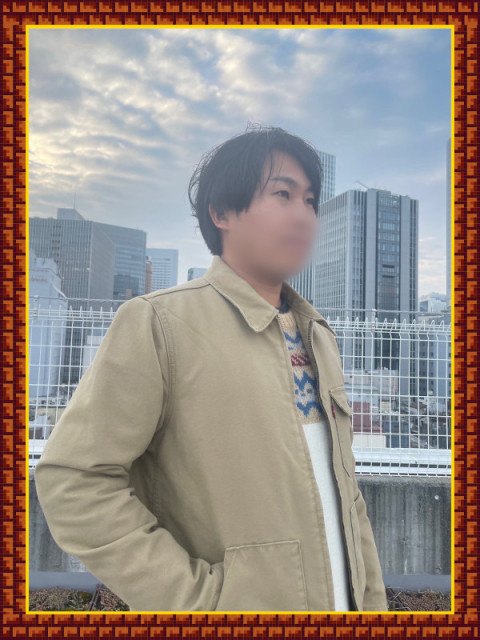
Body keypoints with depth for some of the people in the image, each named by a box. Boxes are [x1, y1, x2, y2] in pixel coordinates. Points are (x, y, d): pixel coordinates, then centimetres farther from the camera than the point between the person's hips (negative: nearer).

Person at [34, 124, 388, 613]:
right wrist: (193, 599, -19)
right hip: (238, 603, -6)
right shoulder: (157, 323, -16)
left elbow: (343, 487, 8)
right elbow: (74, 481, -18)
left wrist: (373, 601, 5)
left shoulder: (318, 335, 5)